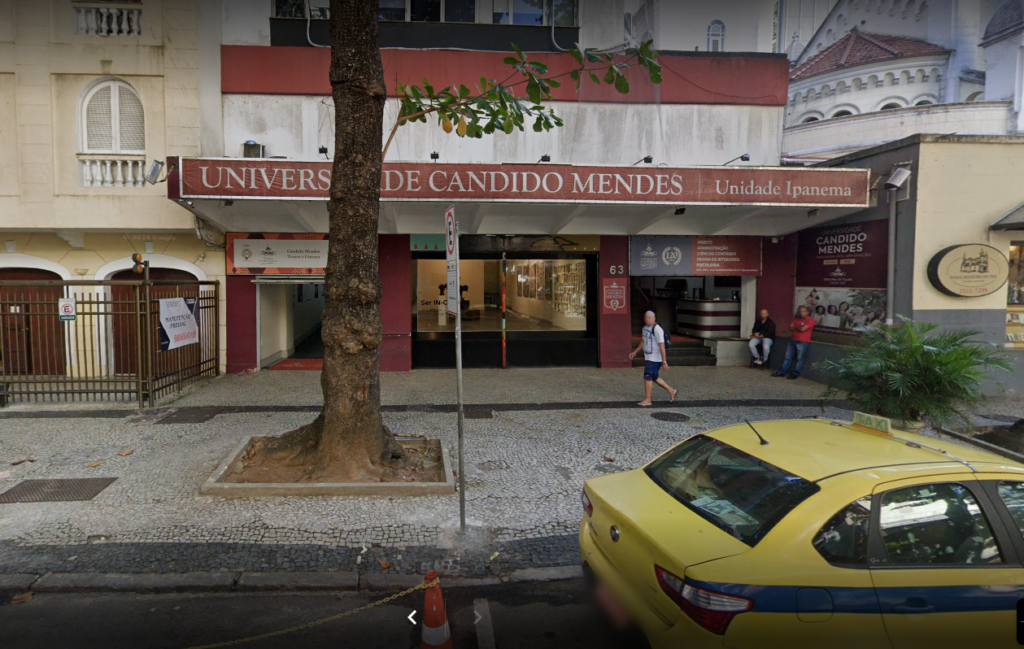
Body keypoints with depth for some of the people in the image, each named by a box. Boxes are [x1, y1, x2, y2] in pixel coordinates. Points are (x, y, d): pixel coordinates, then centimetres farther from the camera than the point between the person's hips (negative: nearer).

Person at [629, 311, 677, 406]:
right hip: (648, 357, 9)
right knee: (654, 377, 14)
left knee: (648, 376, -8)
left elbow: (662, 345, -21)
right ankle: (671, 391, 29)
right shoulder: (645, 327, 11)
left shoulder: (657, 329, -18)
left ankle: (647, 400, 2)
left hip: (655, 358, -9)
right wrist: (635, 352, 28)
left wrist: (664, 362, -23)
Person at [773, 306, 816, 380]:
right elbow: (790, 328, 10)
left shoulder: (810, 320, -5)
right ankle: (782, 371, 11)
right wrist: (799, 328, -6)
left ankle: (795, 374, 1)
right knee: (788, 357, 8)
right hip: (793, 340, 7)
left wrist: (795, 327, 2)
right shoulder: (797, 319, 17)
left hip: (803, 342, -7)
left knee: (800, 358, -2)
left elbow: (803, 329, -16)